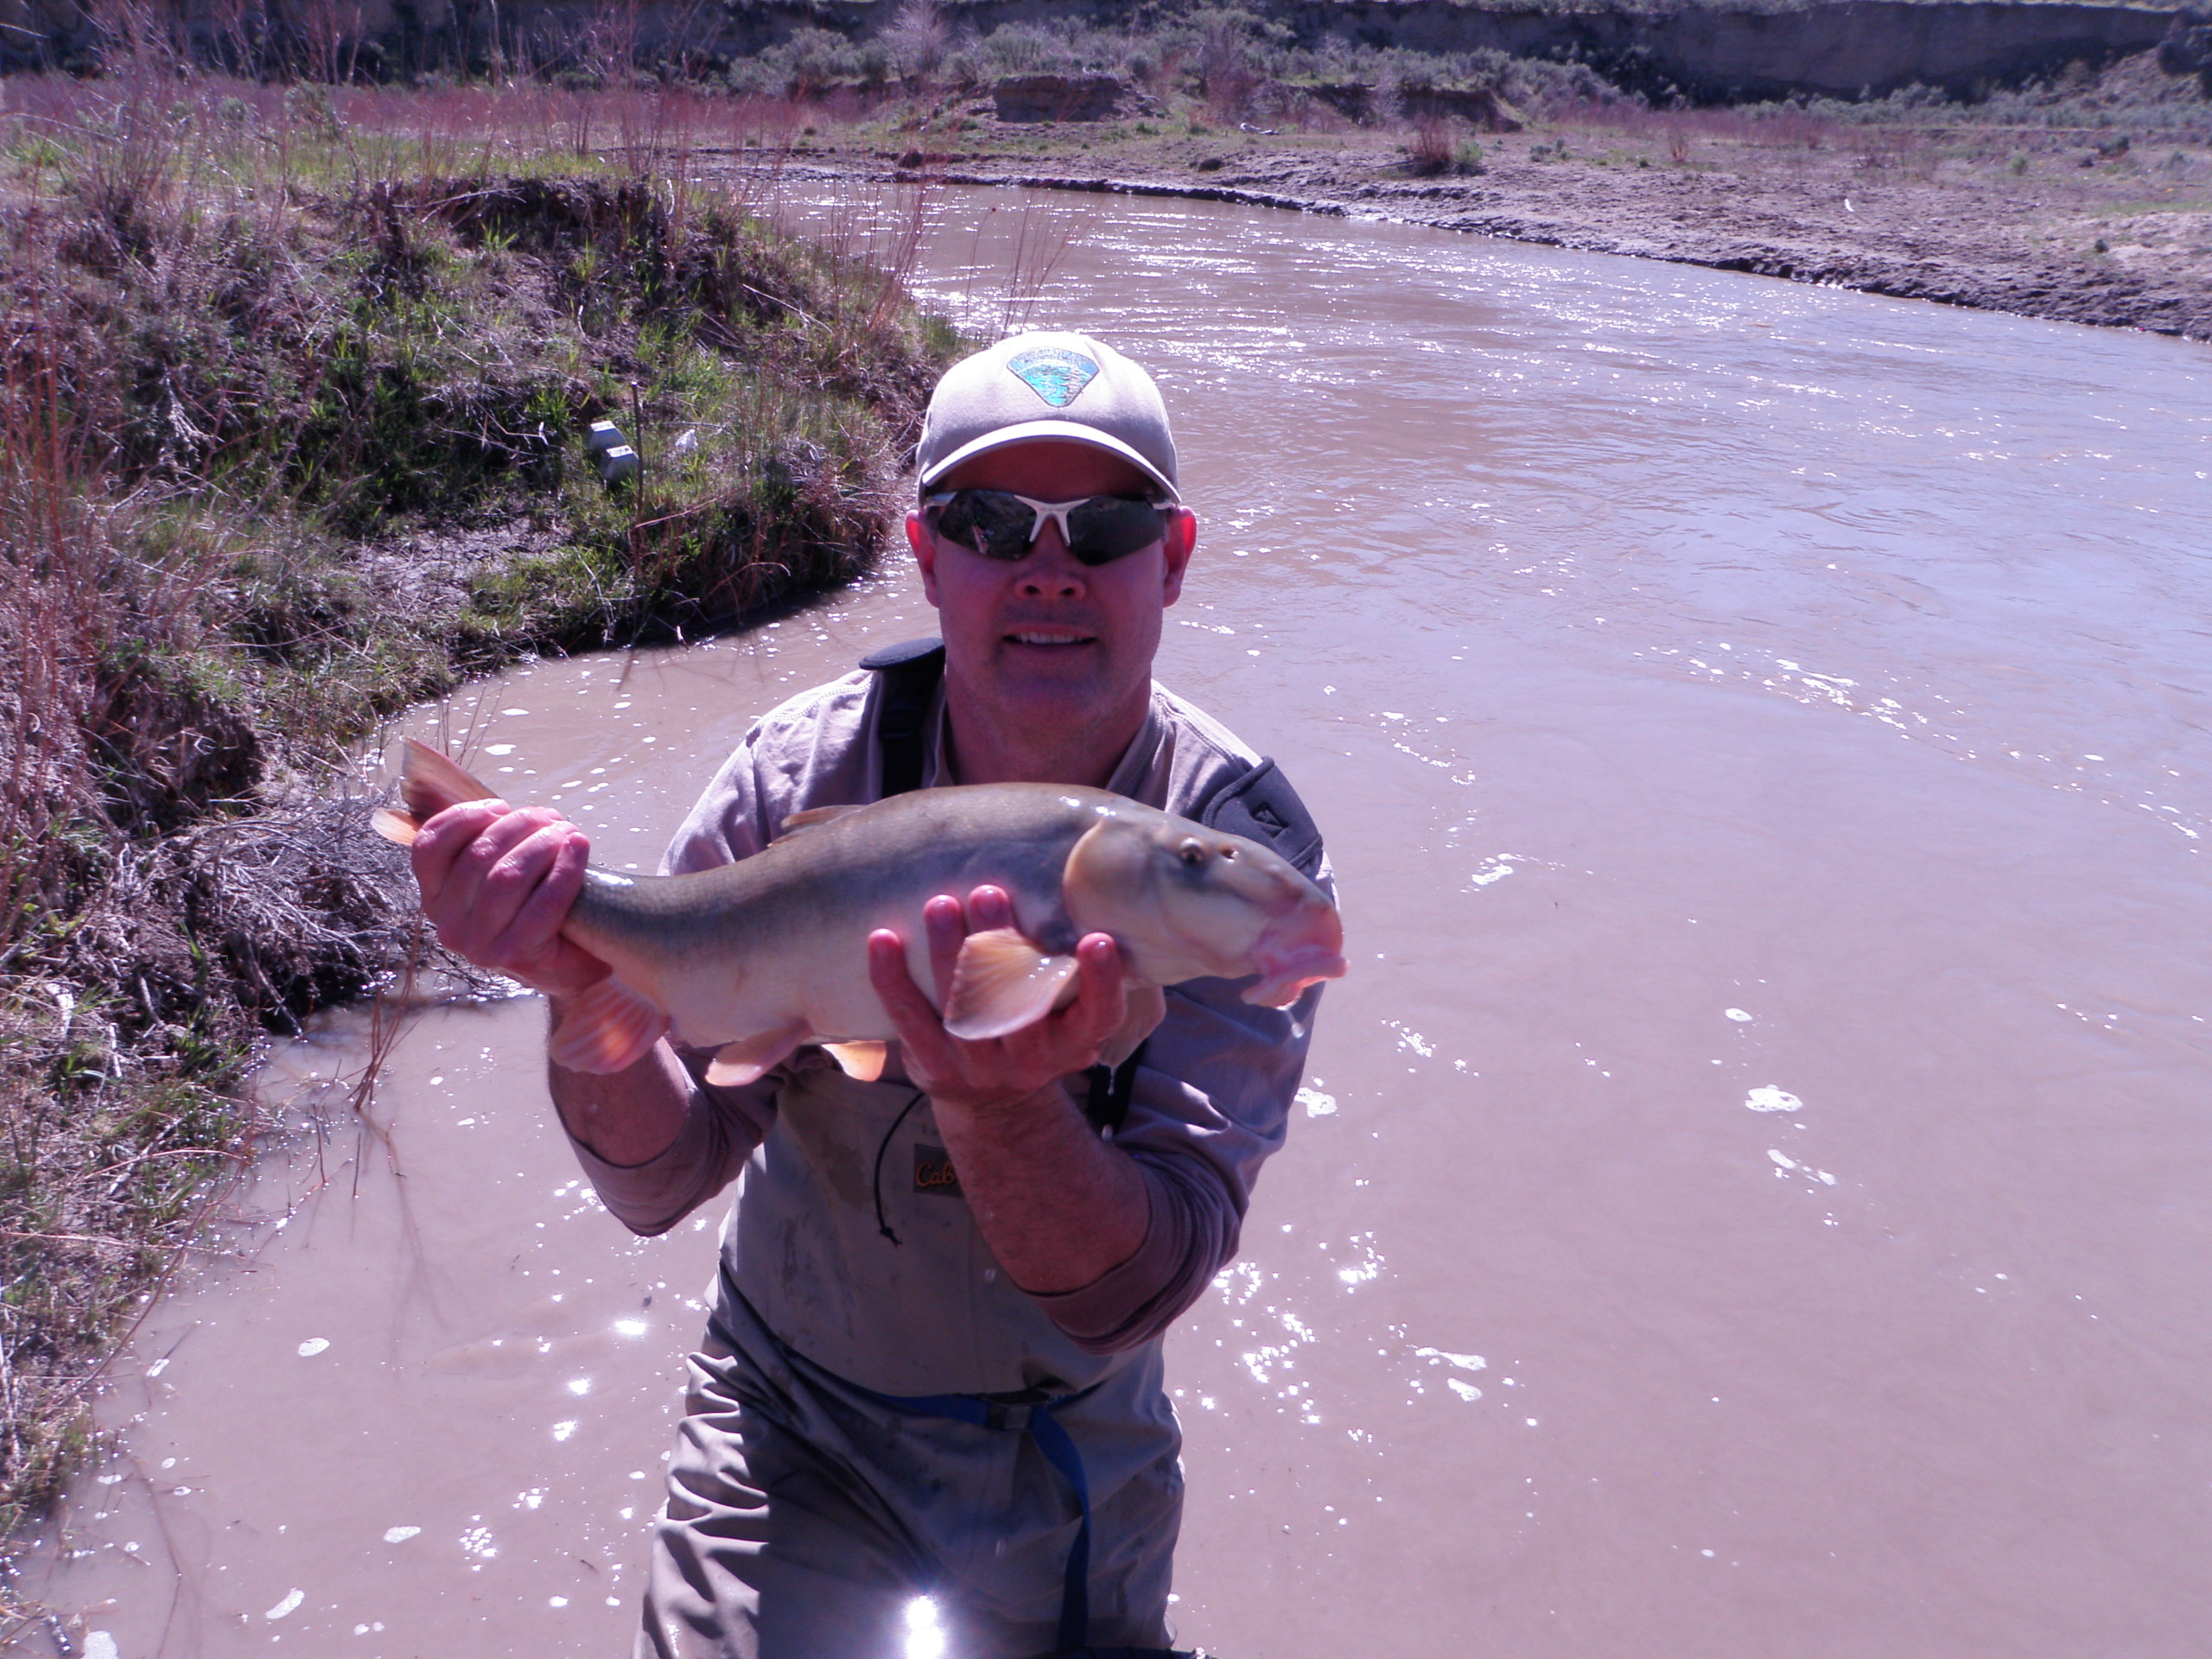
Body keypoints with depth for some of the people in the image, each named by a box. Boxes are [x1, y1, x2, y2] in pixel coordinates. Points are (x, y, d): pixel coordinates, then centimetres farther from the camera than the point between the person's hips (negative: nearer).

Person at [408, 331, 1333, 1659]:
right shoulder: (801, 777, -18)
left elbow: (1135, 1289, -29)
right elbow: (662, 1177, -20)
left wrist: (995, 1100, -49)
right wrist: (588, 986, -39)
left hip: (1072, 1448, 1)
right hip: (795, 1424, 0)